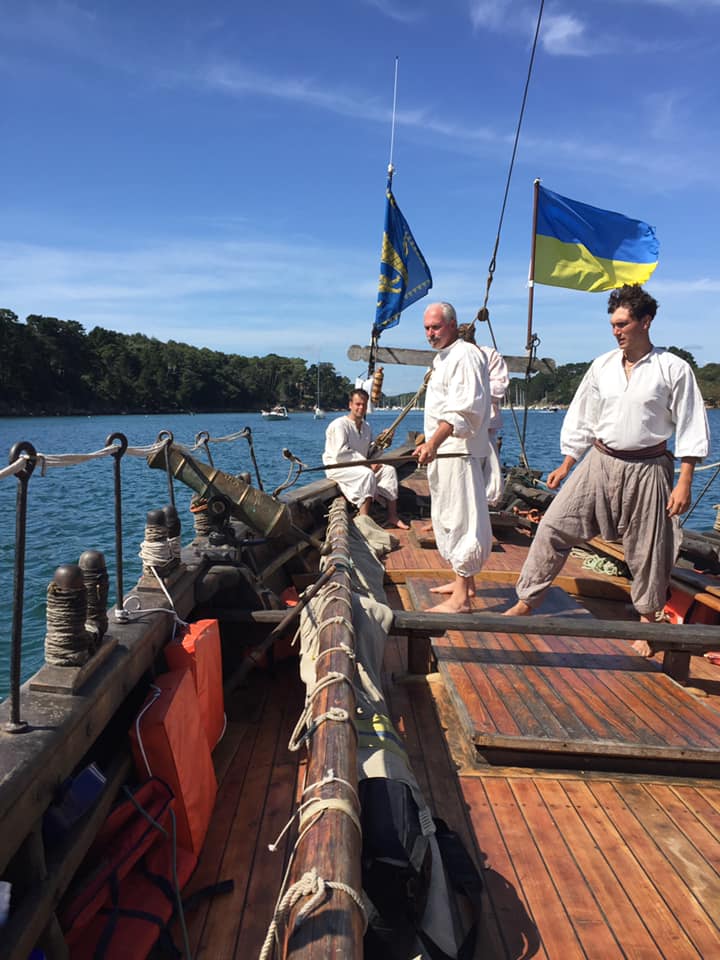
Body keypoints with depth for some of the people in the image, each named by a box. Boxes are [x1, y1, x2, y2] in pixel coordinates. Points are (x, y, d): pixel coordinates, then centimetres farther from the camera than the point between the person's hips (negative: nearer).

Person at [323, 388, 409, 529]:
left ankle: (392, 516, -9)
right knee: (367, 474, -34)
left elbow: (370, 451, 17)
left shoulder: (366, 427, 13)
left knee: (389, 470, -8)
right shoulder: (339, 425, -14)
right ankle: (364, 518, -35)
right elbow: (341, 454, -23)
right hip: (337, 467, -8)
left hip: (359, 465, 8)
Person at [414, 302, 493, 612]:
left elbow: (463, 409, -25)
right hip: (442, 449, 11)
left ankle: (460, 598, -6)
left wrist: (434, 442, -32)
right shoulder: (443, 357, 20)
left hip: (459, 450, -11)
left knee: (458, 518, -10)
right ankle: (464, 581, 30)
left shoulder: (466, 355, -13)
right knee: (447, 516, 17)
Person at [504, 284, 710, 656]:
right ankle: (526, 603, 8)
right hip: (600, 463, 3)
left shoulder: (674, 369, -6)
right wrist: (566, 465, 9)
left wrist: (684, 482, -11)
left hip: (647, 468, -3)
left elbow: (690, 429, -5)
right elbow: (581, 419, 10)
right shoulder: (602, 366, 4)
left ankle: (646, 622, 30)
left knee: (647, 550, 7)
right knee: (554, 528, -3)